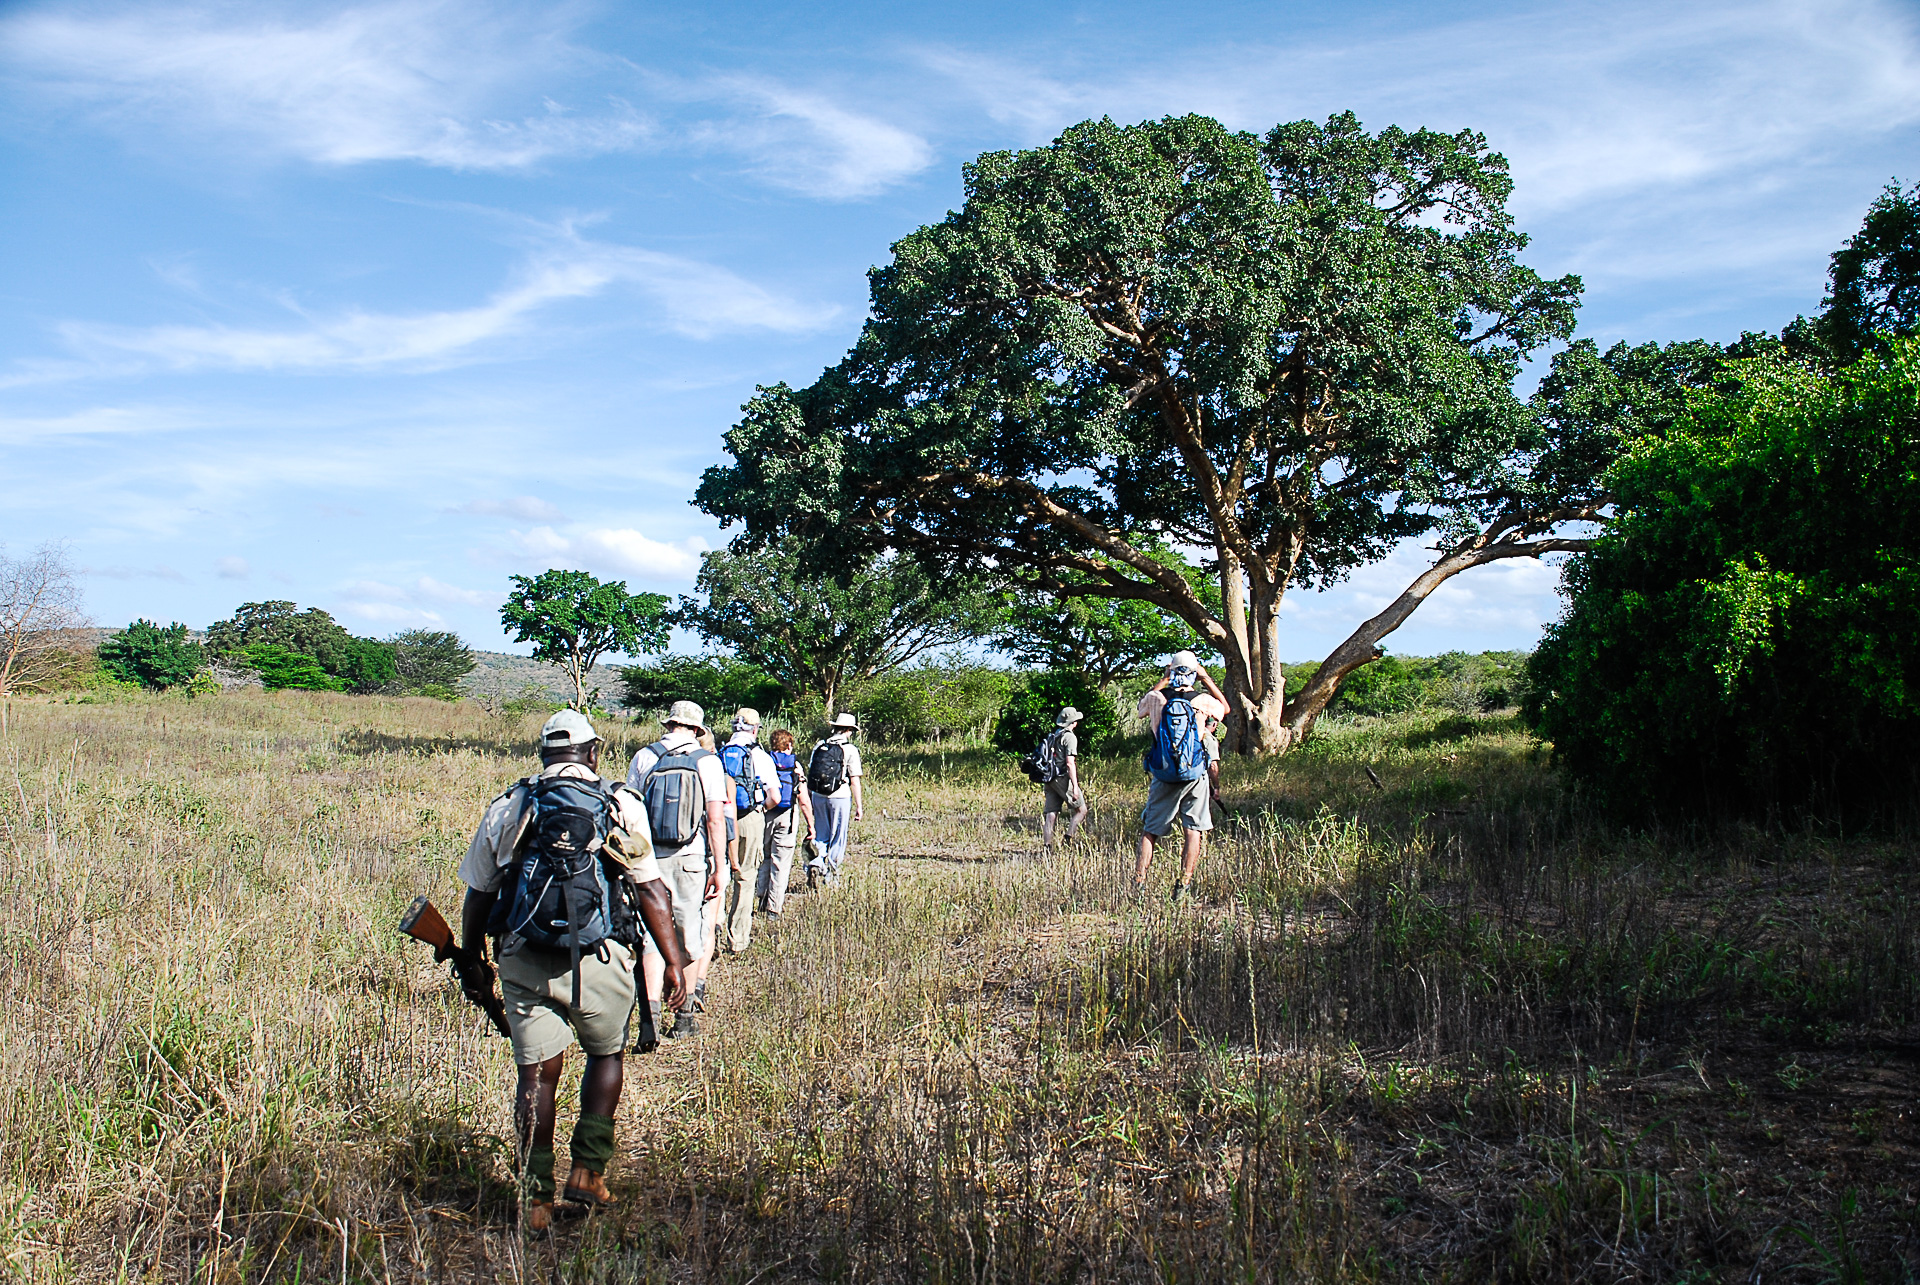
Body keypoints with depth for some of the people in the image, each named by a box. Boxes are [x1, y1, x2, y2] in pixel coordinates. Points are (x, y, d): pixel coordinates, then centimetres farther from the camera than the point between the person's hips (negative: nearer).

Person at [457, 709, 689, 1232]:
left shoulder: (507, 809, 9)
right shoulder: (621, 806, 2)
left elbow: (478, 895, 12)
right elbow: (649, 889, -3)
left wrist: (474, 962, 23)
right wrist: (673, 959, 0)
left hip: (524, 962, 1)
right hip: (599, 959, -1)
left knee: (537, 1072, 9)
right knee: (606, 1055, 21)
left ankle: (536, 1197, 11)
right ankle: (587, 1169, 16)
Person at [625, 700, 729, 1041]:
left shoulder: (644, 758, 2)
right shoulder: (707, 761, -3)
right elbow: (716, 819, -8)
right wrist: (718, 869, -3)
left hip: (650, 860, 1)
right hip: (691, 860, -1)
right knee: (691, 937, 12)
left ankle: (651, 1014, -13)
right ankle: (684, 1015, 24)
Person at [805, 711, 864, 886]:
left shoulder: (819, 746, 6)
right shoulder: (850, 750, -8)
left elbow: (810, 774, 9)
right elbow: (855, 781, -9)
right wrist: (859, 806, -3)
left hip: (818, 796, 4)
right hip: (840, 797, -4)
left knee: (821, 834, 16)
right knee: (838, 837, 10)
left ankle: (815, 864, -6)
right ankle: (830, 874, 14)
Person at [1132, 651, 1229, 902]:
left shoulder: (1156, 698, -5)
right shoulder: (1204, 701, -7)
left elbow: (1142, 707, 21)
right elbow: (1225, 709, 18)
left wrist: (1163, 680, 20)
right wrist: (1207, 679, 17)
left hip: (1162, 776, 1)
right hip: (1195, 776, -1)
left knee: (1149, 831, 11)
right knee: (1194, 831, 8)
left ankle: (1139, 883, 8)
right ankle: (1183, 886, 5)